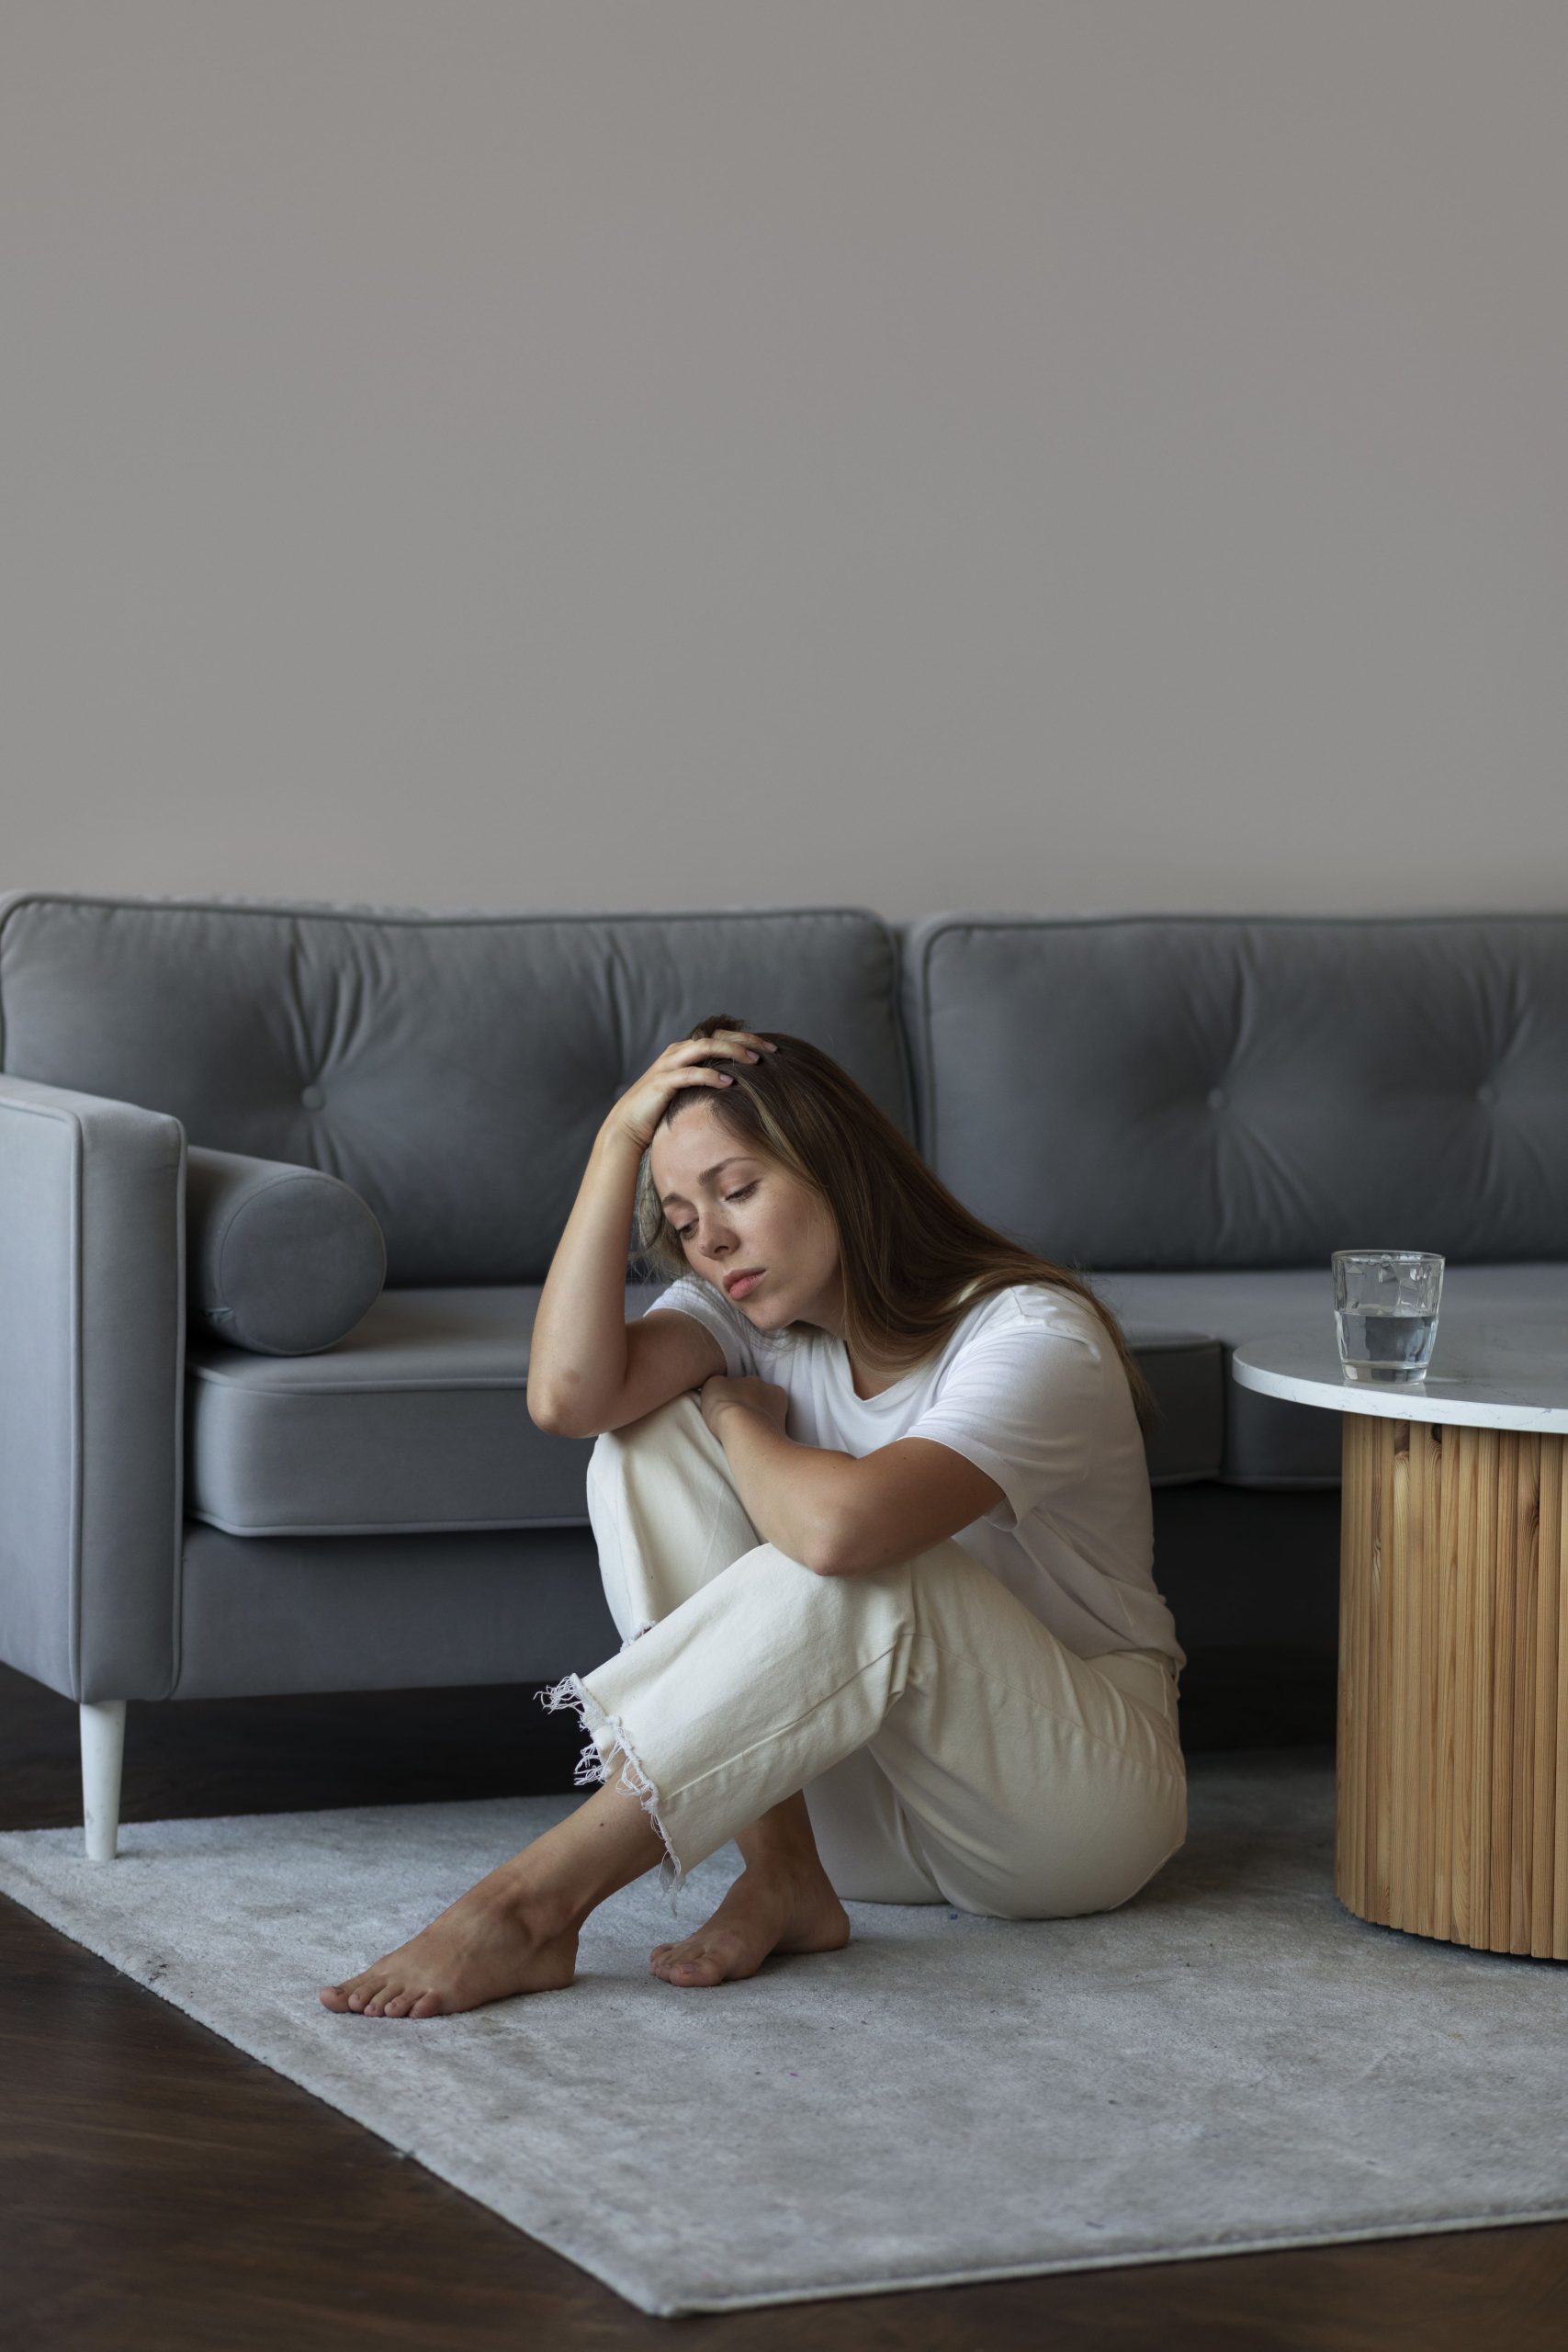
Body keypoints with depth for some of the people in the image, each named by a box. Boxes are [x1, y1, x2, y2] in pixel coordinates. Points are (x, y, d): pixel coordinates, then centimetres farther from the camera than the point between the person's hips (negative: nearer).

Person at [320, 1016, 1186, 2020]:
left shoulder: (1035, 1336, -20)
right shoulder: (756, 1314, 2)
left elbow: (839, 1524, -39)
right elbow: (568, 1394, -20)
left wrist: (737, 1421, -16)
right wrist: (620, 1137, -18)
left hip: (1082, 1799, -6)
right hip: (867, 1811, 6)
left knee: (856, 1567, -36)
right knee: (650, 1434, -12)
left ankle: (535, 1899, -34)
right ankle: (780, 1874, -22)